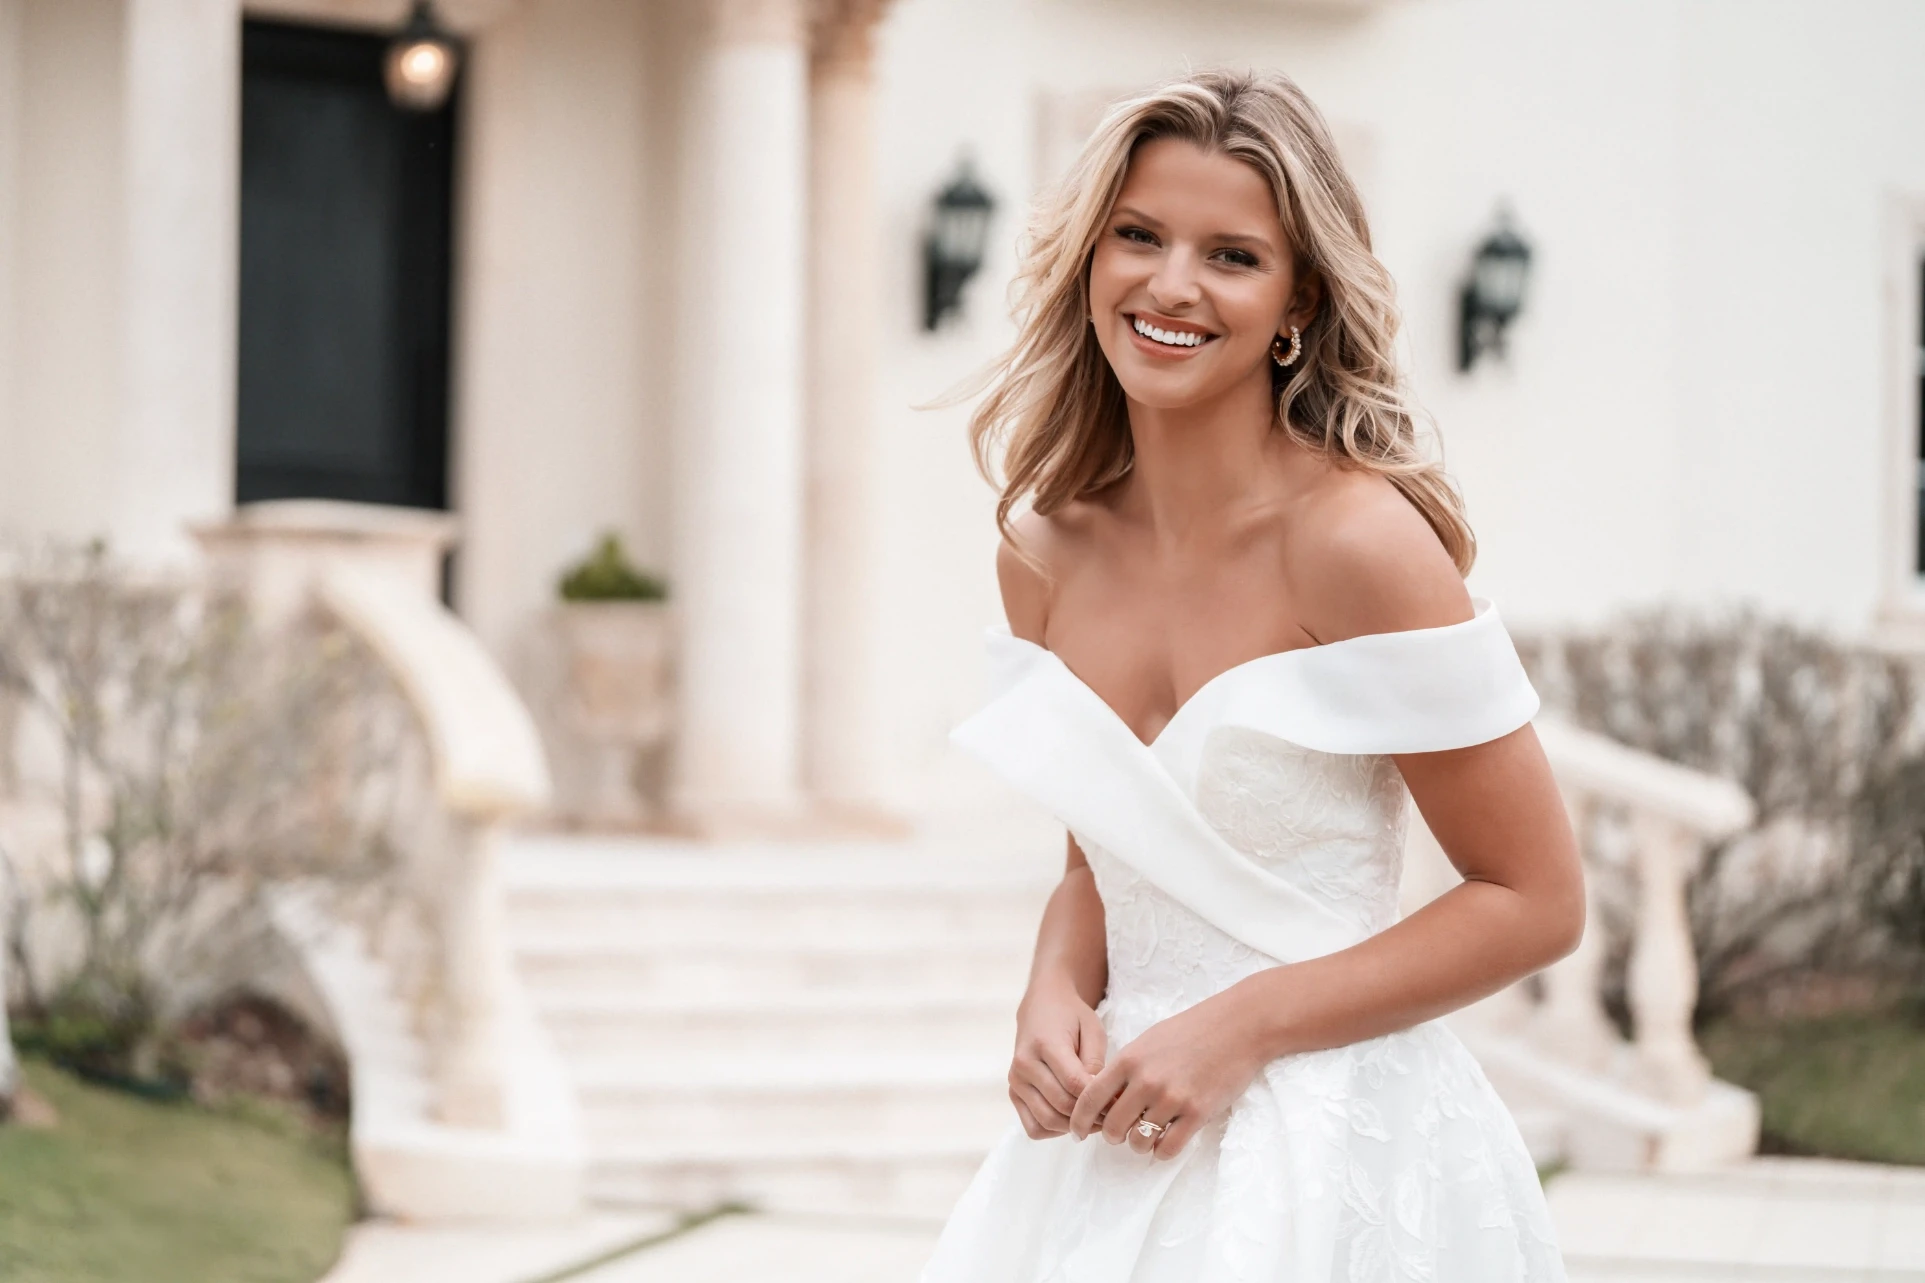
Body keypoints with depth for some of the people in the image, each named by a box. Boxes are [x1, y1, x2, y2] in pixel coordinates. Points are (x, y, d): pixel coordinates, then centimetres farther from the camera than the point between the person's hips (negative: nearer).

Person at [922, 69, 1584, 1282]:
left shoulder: (1355, 539, -15)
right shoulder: (1045, 552, 3)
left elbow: (1535, 900, -11)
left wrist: (1244, 1026, -14)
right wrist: (1055, 992, -4)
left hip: (1337, 1151, -5)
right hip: (1113, 1142, 5)